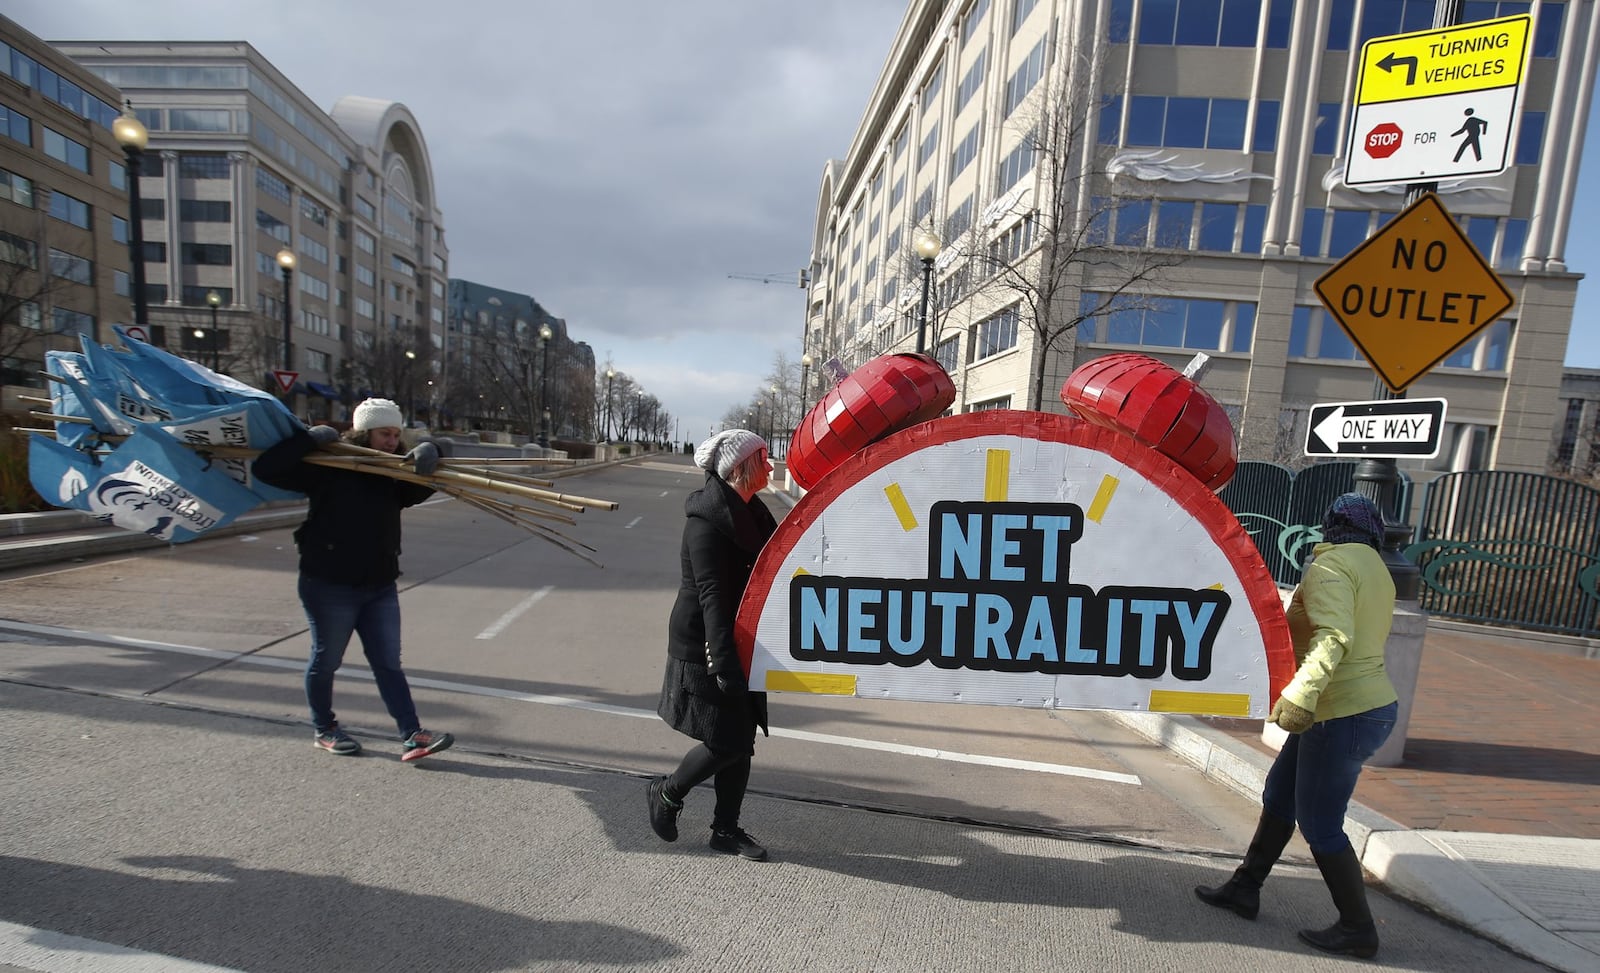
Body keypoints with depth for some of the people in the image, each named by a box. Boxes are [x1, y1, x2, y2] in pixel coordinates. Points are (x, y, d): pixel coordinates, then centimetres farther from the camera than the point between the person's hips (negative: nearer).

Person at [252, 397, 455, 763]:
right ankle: (324, 730, 33)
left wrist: (427, 458, -21)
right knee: (326, 660, 13)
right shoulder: (327, 467, -9)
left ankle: (412, 736, 4)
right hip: (328, 585, -5)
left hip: (380, 586, 5)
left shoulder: (393, 473, 6)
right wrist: (309, 438, -19)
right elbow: (266, 468, -11)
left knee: (388, 663, 5)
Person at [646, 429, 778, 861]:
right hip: (707, 651, -8)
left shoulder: (749, 513, 9)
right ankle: (667, 794, 25)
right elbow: (712, 595, -24)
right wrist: (724, 665, -26)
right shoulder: (707, 521, -19)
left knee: (742, 741, 13)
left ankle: (726, 829, 29)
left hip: (740, 647, 9)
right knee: (727, 742, -1)